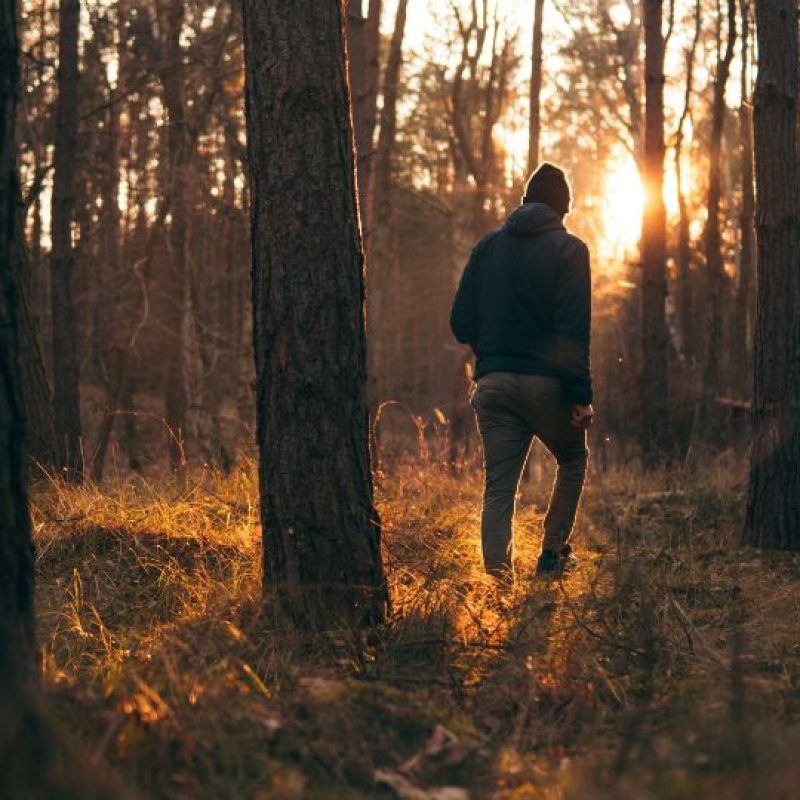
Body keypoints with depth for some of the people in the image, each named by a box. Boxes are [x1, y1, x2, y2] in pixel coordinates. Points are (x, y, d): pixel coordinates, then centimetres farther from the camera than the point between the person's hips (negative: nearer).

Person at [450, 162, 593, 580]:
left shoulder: (488, 246, 9)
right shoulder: (568, 249, -3)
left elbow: (461, 321, 6)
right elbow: (574, 330, -12)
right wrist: (581, 396, -12)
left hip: (493, 382, 3)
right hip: (546, 383, -3)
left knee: (499, 486, 4)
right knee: (573, 457, 21)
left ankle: (497, 574, -6)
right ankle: (553, 552, 17)